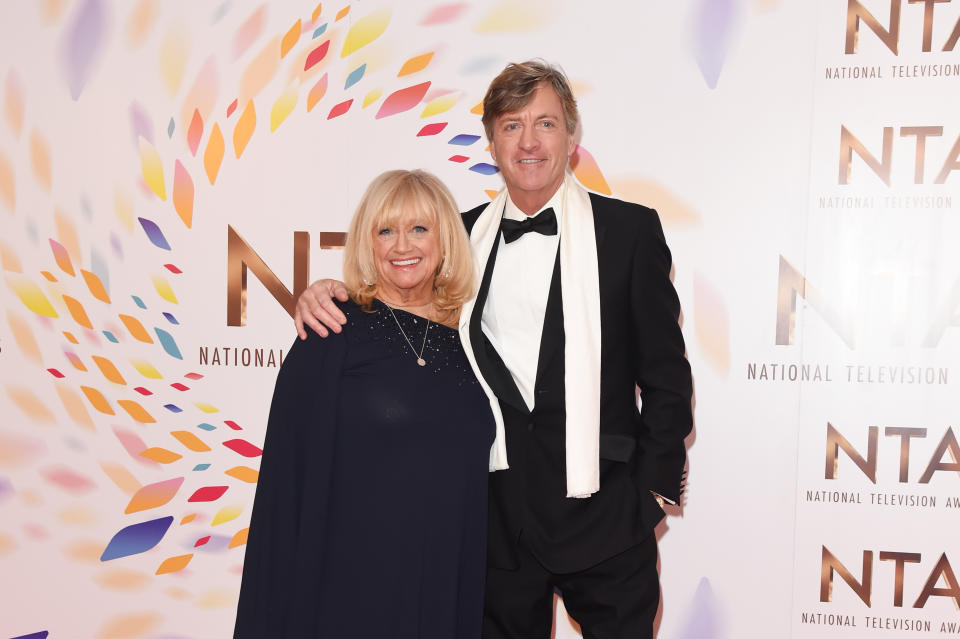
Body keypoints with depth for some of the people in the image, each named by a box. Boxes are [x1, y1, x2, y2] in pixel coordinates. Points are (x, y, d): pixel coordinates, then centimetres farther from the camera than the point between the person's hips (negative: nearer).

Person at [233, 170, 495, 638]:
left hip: (450, 587, 4)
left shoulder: (468, 339, 5)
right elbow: (290, 470, -7)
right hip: (350, 583, -3)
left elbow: (476, 476, 11)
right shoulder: (333, 332, -6)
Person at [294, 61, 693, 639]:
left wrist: (655, 488, -3)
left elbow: (666, 374, -1)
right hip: (500, 511, 3)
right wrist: (326, 297, -5)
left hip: (603, 518, -2)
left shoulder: (630, 229, -3)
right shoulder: (465, 235, 5)